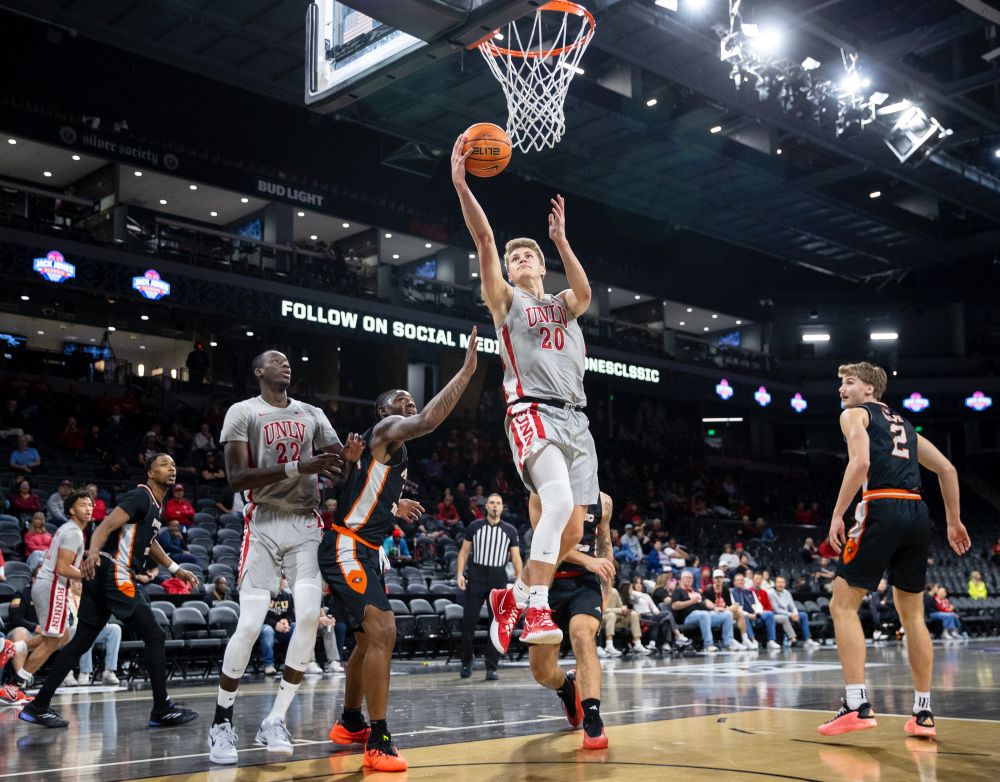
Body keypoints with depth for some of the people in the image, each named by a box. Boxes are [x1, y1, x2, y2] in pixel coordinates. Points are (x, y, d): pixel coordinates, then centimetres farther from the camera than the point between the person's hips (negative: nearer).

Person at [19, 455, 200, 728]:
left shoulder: (155, 505, 19)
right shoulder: (140, 497, -10)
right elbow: (106, 526, -22)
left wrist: (175, 569, 36)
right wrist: (93, 552, -41)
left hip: (101, 577, 10)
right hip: (115, 576, -10)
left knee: (80, 642, 10)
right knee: (154, 637, -5)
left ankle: (38, 706, 12)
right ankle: (162, 710, -1)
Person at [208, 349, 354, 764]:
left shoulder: (312, 414, 13)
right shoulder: (242, 412, -2)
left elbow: (342, 459, 10)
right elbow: (237, 477, -13)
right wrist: (297, 467, -23)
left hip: (306, 525, 4)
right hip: (264, 525, -4)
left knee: (310, 615, -11)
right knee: (249, 625, -8)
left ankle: (275, 719, 0)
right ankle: (221, 722, 10)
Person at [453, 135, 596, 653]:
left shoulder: (564, 304, 21)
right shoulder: (506, 300, 13)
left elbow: (584, 292, -4)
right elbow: (485, 242, 0)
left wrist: (560, 240, -14)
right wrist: (460, 185, -10)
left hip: (576, 419, 5)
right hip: (533, 412, -5)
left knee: (572, 530, 2)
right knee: (559, 500, -29)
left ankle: (511, 597, 20)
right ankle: (536, 611, -26)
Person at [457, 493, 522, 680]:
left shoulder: (510, 530, 7)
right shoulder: (474, 526, 6)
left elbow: (516, 557, 6)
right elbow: (464, 551, 9)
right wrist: (460, 573, -3)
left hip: (498, 579, 1)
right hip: (476, 576, 0)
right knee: (468, 621, -1)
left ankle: (491, 668, 4)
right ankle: (466, 662, 16)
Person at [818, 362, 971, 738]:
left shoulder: (855, 414, 7)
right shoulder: (904, 424, 27)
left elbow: (860, 462, -11)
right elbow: (947, 469, 24)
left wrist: (837, 515, -11)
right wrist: (954, 522, 27)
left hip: (881, 510, -7)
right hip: (917, 513, 7)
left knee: (842, 605, -2)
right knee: (912, 614, 15)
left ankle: (858, 705, -12)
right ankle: (923, 713, 16)